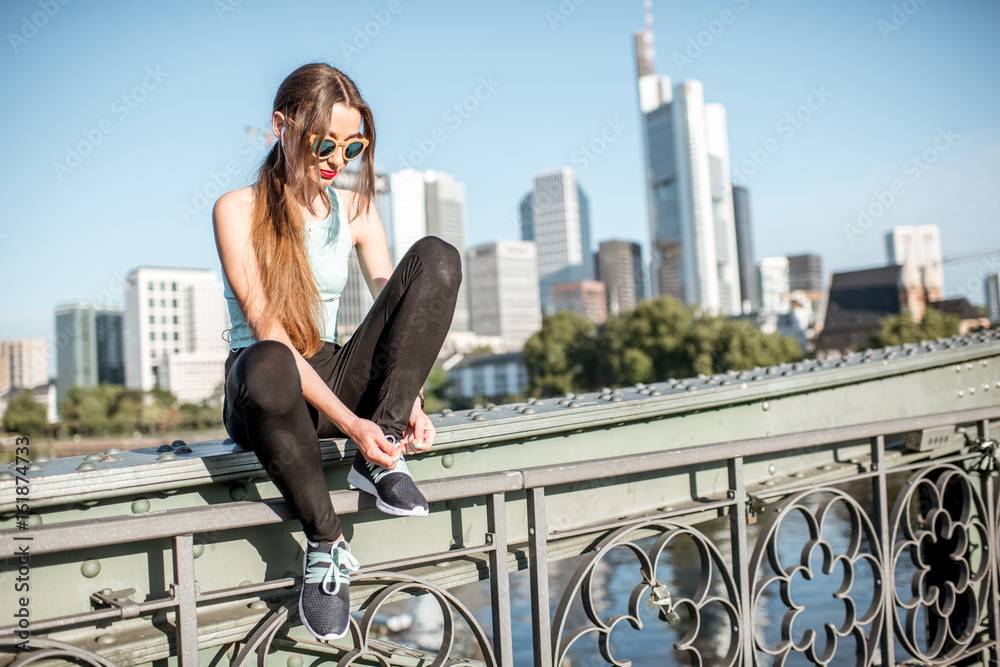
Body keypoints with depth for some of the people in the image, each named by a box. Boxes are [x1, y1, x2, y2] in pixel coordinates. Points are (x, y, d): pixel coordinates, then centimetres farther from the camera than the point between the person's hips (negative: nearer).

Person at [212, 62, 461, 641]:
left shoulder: (355, 211, 8)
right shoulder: (238, 211, -8)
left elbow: (396, 303, -1)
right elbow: (267, 331, -18)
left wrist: (409, 403, -20)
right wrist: (349, 423, -28)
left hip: (334, 377, 4)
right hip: (260, 396, -4)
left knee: (436, 256, -15)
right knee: (267, 365, -44)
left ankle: (379, 461, -19)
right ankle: (326, 543, -21)